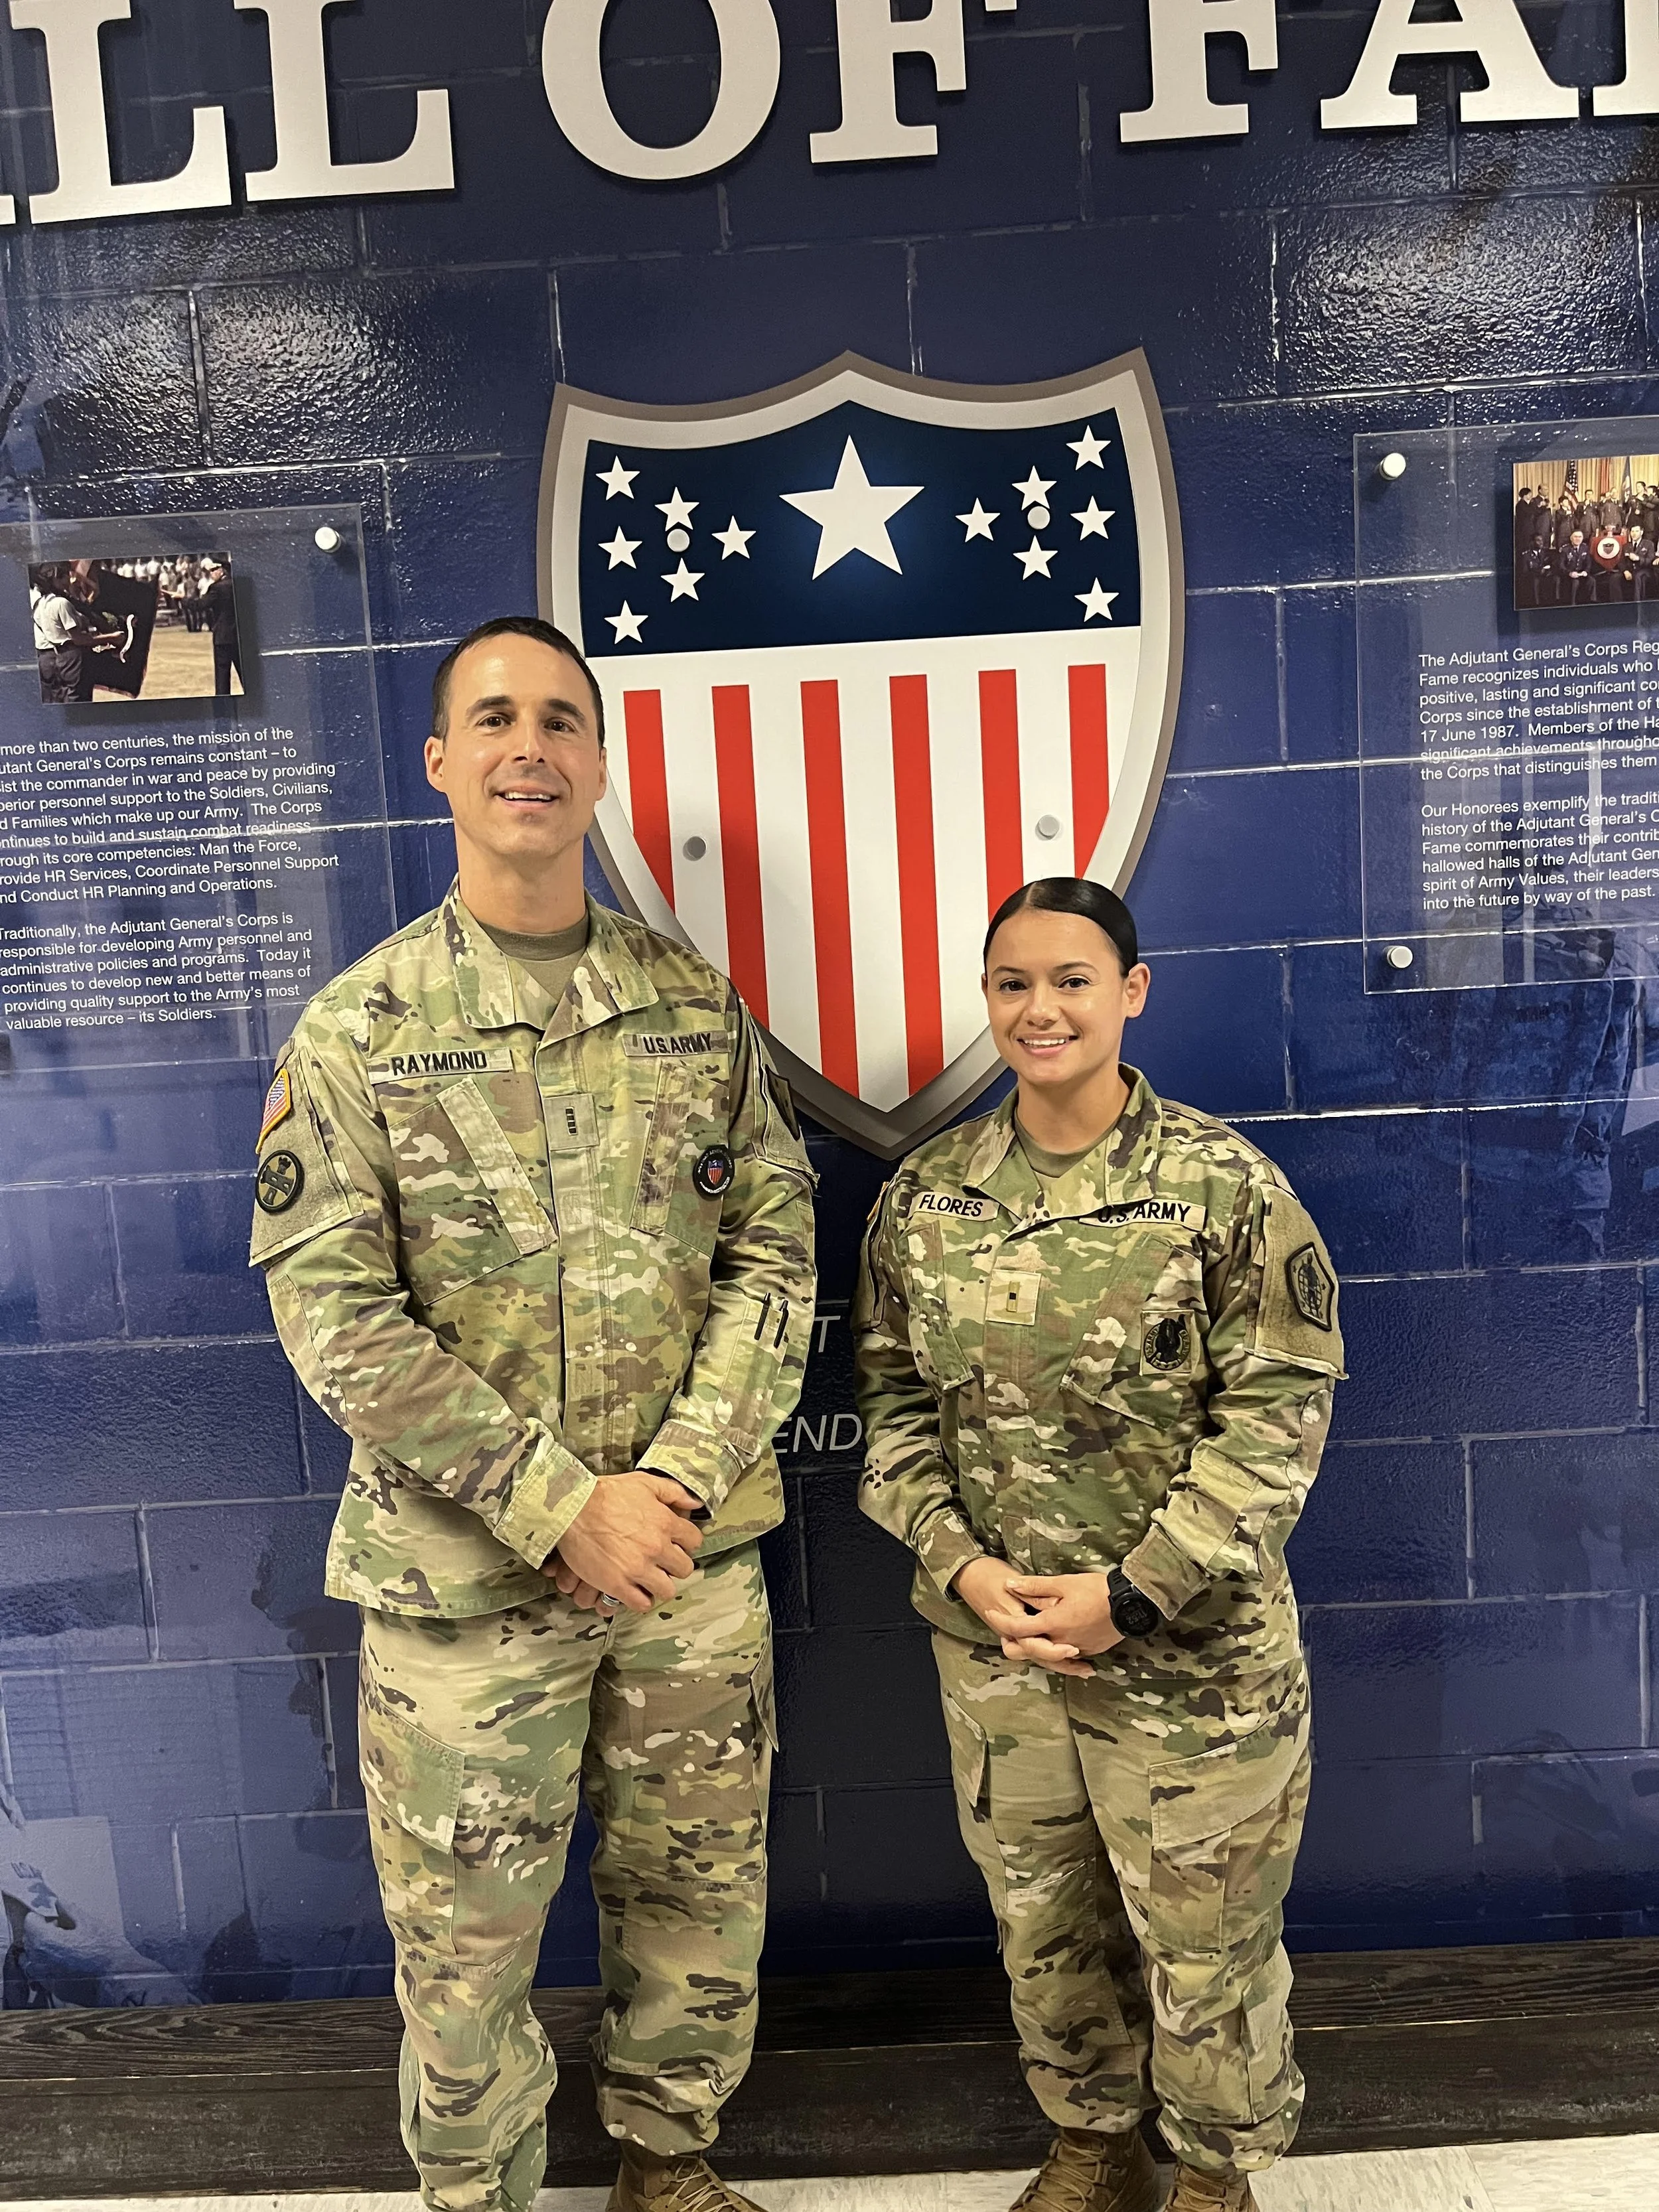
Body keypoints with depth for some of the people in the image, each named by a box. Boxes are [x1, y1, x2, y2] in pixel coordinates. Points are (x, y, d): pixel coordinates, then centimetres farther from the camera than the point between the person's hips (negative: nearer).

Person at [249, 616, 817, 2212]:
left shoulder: (696, 1006, 2)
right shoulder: (355, 1030, -5)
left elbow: (773, 1252, 0)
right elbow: (333, 1313, -11)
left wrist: (680, 1474, -12)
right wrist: (565, 1506, -16)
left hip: (692, 1552, 3)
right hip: (464, 1572, -2)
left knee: (698, 1900, 19)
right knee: (463, 1941, 14)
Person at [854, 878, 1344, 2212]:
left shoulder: (1225, 1186, -12)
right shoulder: (925, 1199, -1)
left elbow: (1278, 1413, -13)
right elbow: (894, 1399, 2)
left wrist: (1131, 1595, -17)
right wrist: (960, 1563, -11)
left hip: (1192, 1654, -3)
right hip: (993, 1647, 4)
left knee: (1205, 1941, 15)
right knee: (1043, 1926, 22)